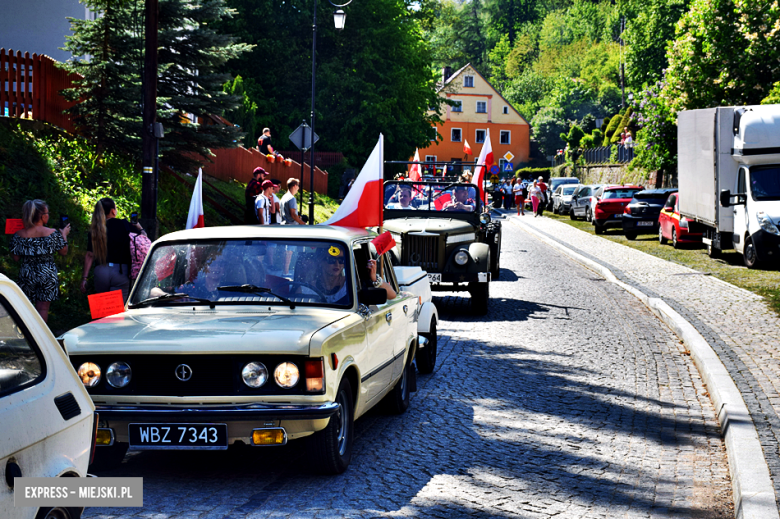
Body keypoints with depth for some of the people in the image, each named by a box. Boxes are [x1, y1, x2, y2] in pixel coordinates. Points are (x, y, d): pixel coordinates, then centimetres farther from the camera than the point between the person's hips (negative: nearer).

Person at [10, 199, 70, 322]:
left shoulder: (19, 235, -6)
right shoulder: (53, 233, -10)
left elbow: (15, 258, 0)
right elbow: (64, 251, 2)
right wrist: (64, 235, 18)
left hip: (27, 275, 1)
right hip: (47, 274, -1)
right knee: (43, 308, 6)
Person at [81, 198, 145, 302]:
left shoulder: (94, 230, 7)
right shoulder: (123, 225, -2)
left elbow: (90, 255, 5)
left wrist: (84, 277, 7)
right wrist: (139, 227, 26)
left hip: (100, 271, 3)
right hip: (120, 272, -3)